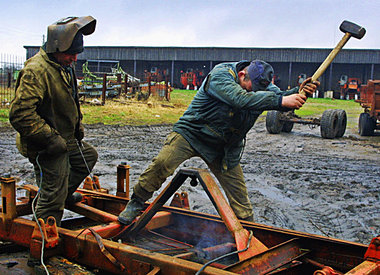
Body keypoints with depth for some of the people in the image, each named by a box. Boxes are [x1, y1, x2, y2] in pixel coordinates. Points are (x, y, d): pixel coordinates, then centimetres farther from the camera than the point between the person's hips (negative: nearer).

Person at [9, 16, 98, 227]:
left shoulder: (64, 65, 7)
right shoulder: (35, 71, -25)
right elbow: (20, 115, -32)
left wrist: (77, 127, 16)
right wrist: (51, 139, -27)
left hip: (66, 140, 10)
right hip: (46, 147, -9)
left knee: (89, 156, 30)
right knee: (52, 198, -2)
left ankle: (65, 194, 41)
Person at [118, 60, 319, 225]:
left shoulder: (260, 84, -2)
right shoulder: (220, 75, -24)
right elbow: (241, 99, -38)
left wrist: (298, 92, -29)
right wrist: (281, 100, -41)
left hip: (224, 148, 5)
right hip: (191, 133, -5)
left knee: (239, 193, 1)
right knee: (162, 163, -25)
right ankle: (136, 204, -5)